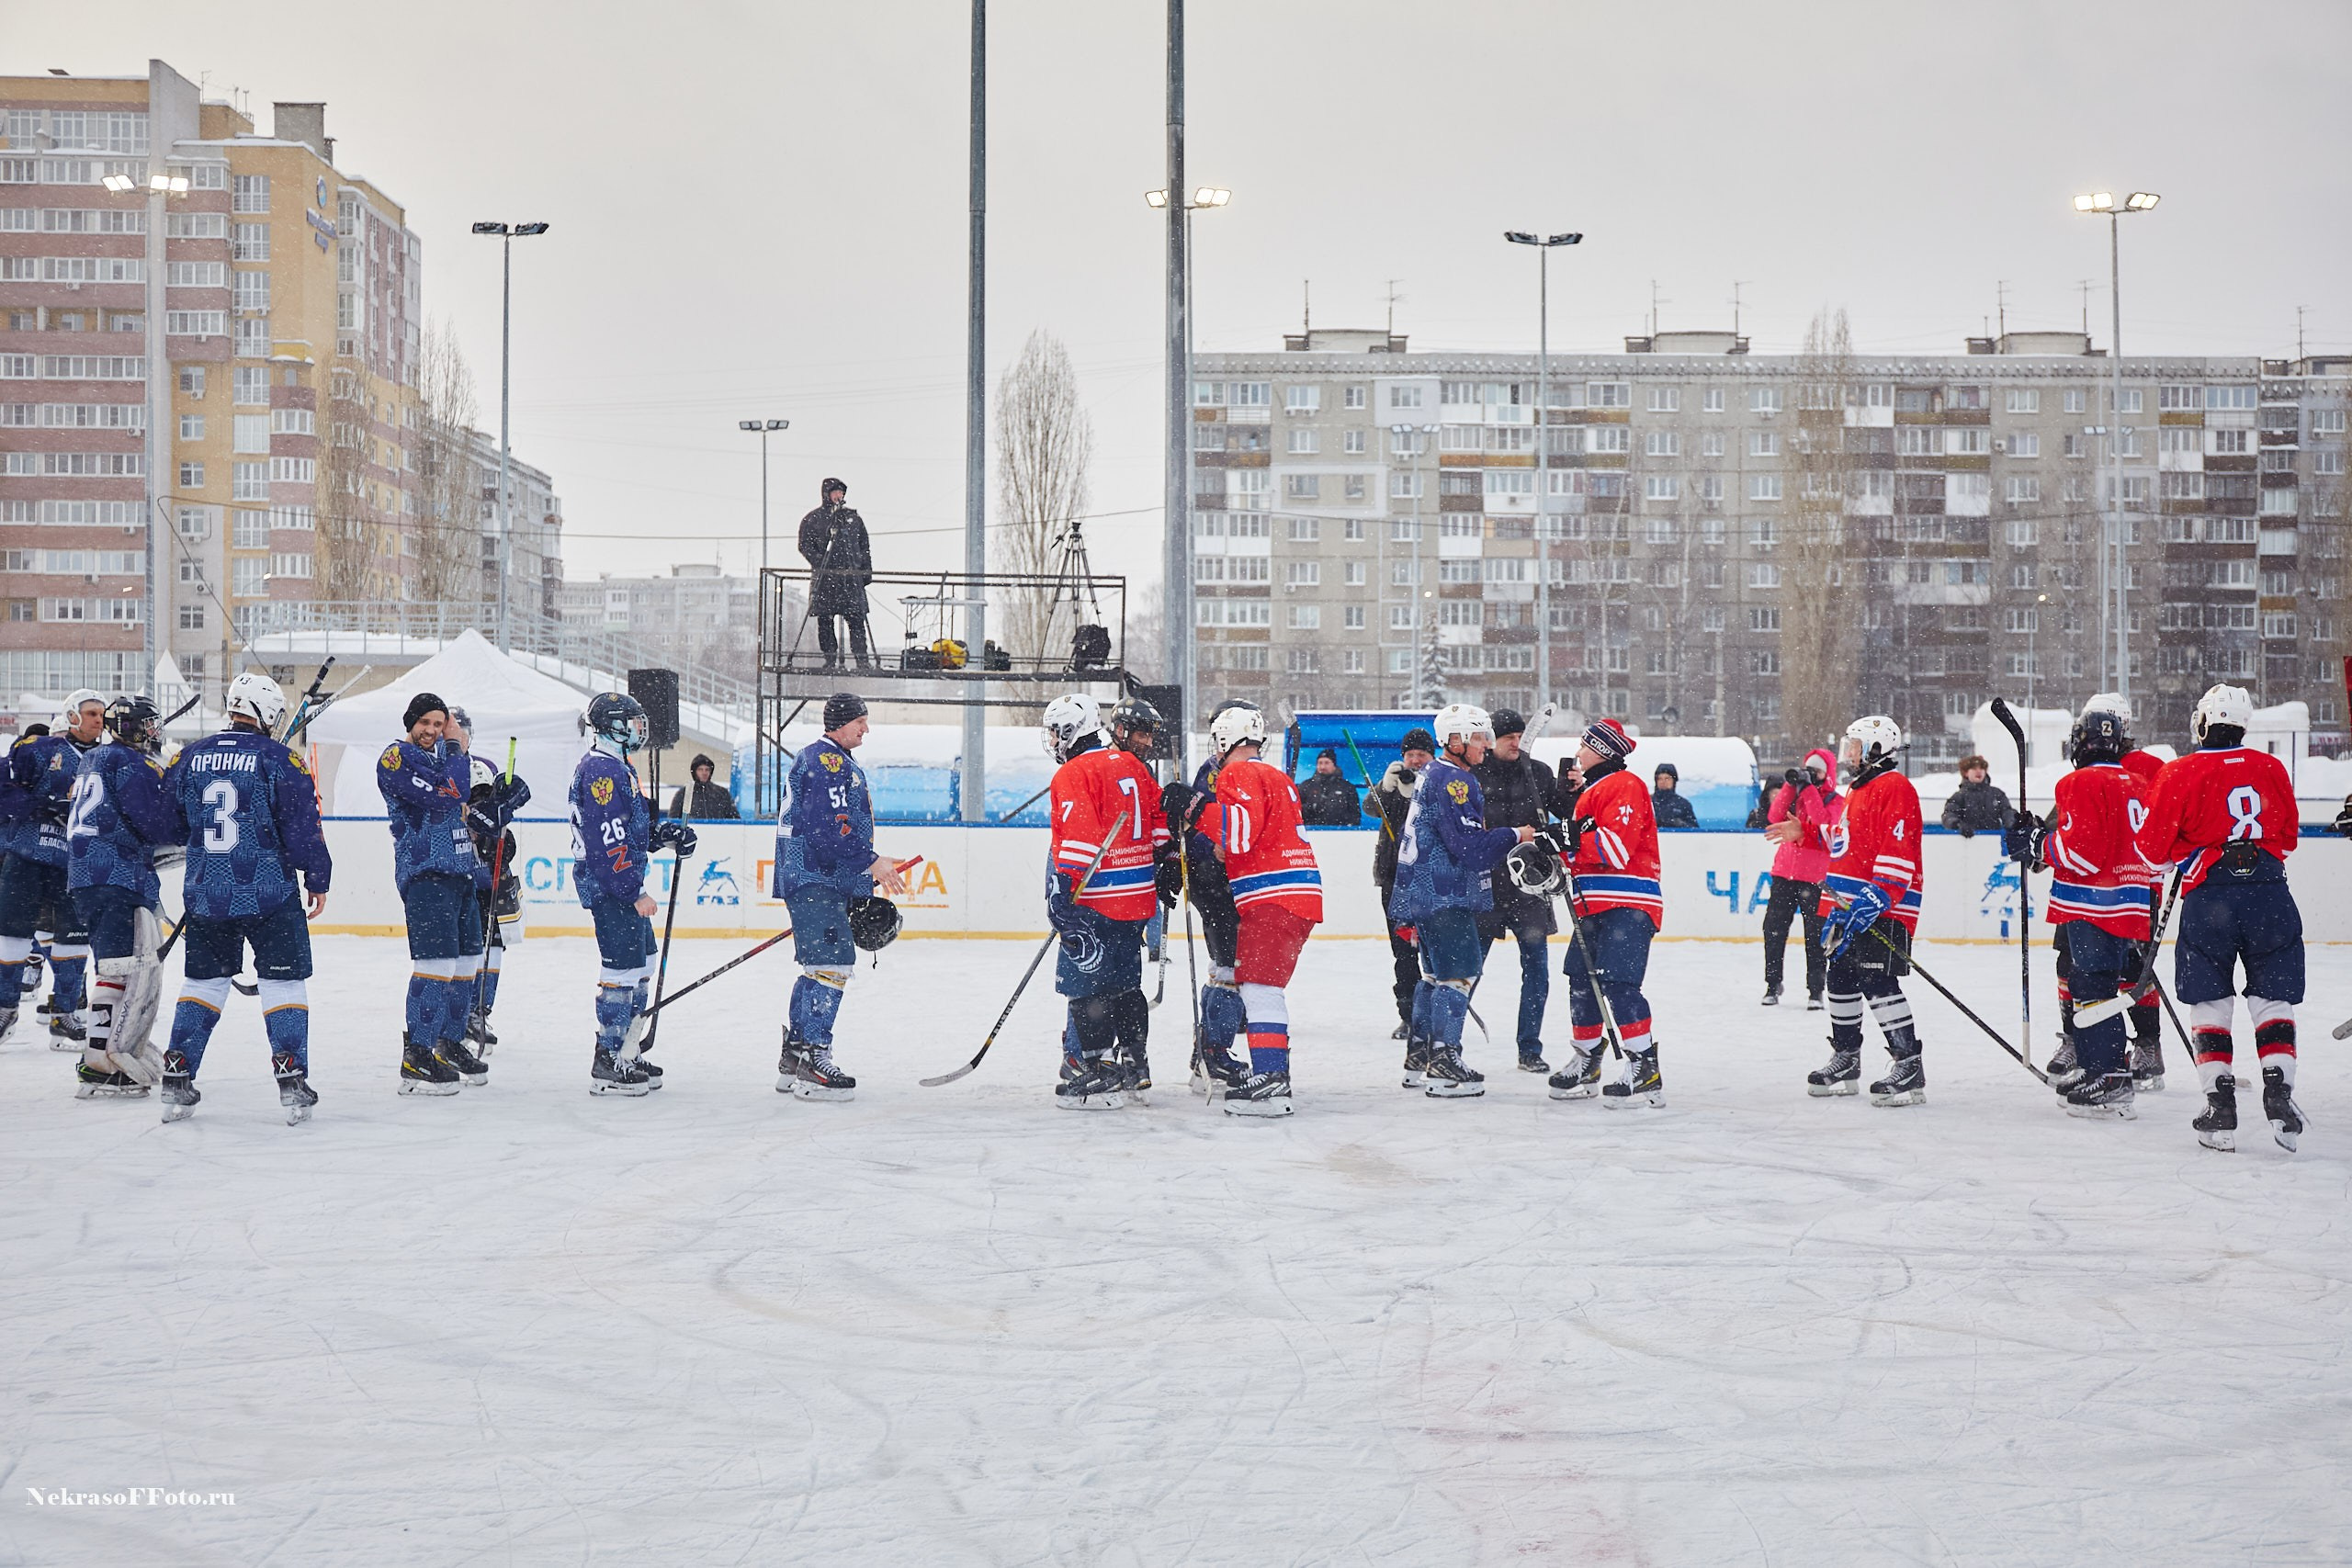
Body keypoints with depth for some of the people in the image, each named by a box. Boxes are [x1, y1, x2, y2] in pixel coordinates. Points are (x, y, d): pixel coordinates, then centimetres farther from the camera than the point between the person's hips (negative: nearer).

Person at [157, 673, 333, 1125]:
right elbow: (303, 828, -9)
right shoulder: (280, 760, -9)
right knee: (284, 981, 5)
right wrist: (317, 880, 5)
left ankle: (176, 1082, 12)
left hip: (205, 895, 4)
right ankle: (292, 1082, -1)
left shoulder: (189, 758, 3)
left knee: (203, 981, 14)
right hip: (271, 896, -4)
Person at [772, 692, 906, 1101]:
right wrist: (872, 862, -20)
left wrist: (868, 879, 27)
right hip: (816, 879, -11)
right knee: (833, 961, -15)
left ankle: (793, 1059, 19)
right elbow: (828, 828, -23)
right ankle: (812, 1062, -17)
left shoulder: (841, 763, 23)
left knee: (818, 967, 13)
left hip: (825, 881, 11)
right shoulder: (825, 761, -13)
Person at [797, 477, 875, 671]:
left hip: (851, 575, 2)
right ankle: (830, 660, 5)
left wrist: (867, 570, 12)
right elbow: (805, 546, 2)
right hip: (824, 577, -2)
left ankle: (862, 659, -7)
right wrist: (819, 562, -13)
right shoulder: (812, 520, 6)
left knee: (856, 618, -6)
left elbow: (864, 546, 19)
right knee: (824, 620, -2)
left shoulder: (853, 518, 16)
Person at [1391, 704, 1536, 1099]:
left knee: (1436, 973, 17)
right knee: (1459, 973, -10)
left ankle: (1418, 1059, 23)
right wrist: (1515, 836, -10)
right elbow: (1472, 846, -23)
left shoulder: (1435, 774, 17)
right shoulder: (1452, 780, -16)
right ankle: (1443, 1065, -12)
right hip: (1444, 897, -11)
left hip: (1423, 891, 11)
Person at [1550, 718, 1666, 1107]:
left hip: (1628, 903, -10)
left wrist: (1570, 840, -24)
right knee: (1582, 982, 13)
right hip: (1594, 905, 10)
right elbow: (1578, 842, 22)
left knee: (1617, 982, -18)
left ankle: (1645, 1071, -19)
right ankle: (1585, 1063, 26)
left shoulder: (1624, 786, -10)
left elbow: (1617, 847, -21)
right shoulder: (1589, 789, 23)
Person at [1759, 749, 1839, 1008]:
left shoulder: (1833, 800, -1)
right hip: (1784, 871, 4)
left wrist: (1808, 788, -18)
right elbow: (1775, 817, -3)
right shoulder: (1795, 791, 12)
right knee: (1774, 929, 4)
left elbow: (1825, 825, -20)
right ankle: (1773, 984, 15)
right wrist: (1790, 784, -10)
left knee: (1815, 935, -1)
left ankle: (1815, 989, 5)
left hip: (1815, 877, -4)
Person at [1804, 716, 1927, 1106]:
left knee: (1878, 983, -15)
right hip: (1847, 907, 11)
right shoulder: (1856, 790, 21)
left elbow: (1898, 853, -21)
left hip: (1882, 908, -11)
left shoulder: (1894, 788, -12)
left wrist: (1876, 899, -26)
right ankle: (1845, 1061, 28)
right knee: (1842, 981, 15)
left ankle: (1909, 1067, -14)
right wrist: (1833, 907, 25)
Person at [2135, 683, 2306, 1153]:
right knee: (2273, 999, 9)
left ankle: (2220, 1101, 3)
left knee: (2210, 1003, 8)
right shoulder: (2271, 769, 7)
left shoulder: (2180, 774, -3)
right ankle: (2279, 1090, -2)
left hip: (2210, 898, -2)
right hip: (2270, 894, 2)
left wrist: (2184, 847, 20)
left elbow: (2153, 847, -1)